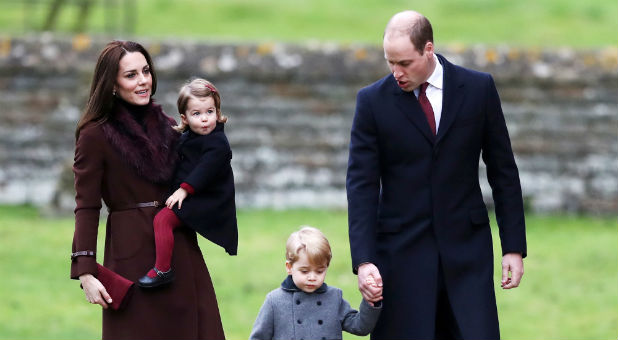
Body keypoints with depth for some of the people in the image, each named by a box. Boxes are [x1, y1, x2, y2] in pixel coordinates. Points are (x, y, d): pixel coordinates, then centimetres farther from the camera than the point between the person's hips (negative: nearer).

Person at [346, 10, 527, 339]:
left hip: (467, 249, 1)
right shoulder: (373, 101, -2)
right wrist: (363, 260, -14)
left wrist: (513, 248, 2)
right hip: (402, 250, -1)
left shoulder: (478, 88, 1)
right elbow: (361, 185, -4)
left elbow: (503, 172, 6)